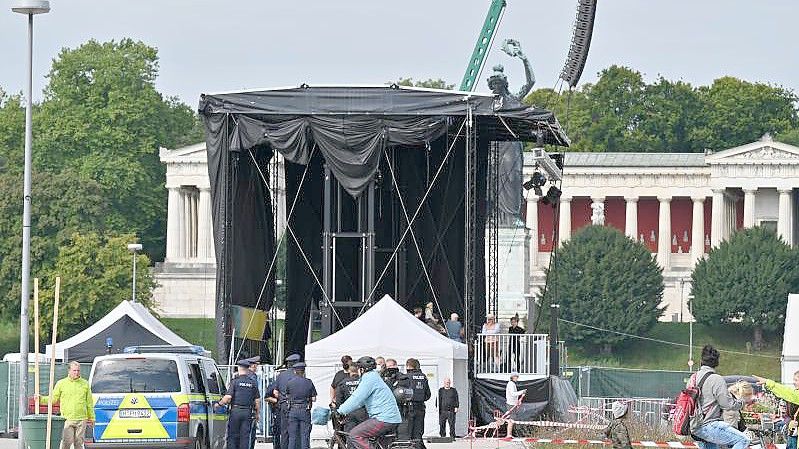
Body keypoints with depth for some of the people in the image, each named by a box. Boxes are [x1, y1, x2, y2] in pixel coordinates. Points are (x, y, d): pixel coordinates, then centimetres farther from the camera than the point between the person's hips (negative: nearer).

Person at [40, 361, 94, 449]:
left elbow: (89, 402, 13)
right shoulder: (61, 383, 5)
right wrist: (41, 399, -5)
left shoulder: (85, 384, 8)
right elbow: (53, 399, 9)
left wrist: (91, 417, 13)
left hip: (81, 419, 2)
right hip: (67, 419, -2)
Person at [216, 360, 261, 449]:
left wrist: (219, 404, 1)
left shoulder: (235, 381, -5)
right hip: (248, 412, 3)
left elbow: (228, 397, -13)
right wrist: (257, 413, 16)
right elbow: (257, 400, 6)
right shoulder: (253, 383, 6)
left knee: (232, 436, 4)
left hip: (235, 411, -3)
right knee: (245, 436, 3)